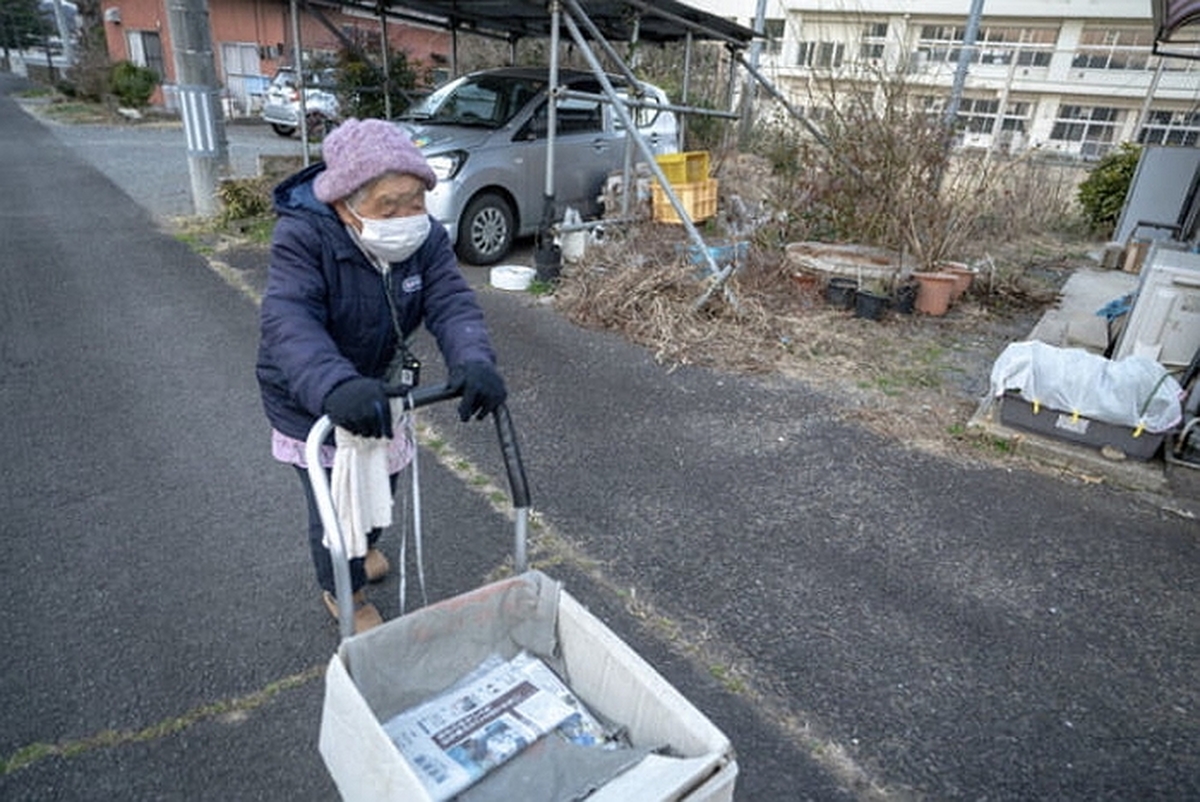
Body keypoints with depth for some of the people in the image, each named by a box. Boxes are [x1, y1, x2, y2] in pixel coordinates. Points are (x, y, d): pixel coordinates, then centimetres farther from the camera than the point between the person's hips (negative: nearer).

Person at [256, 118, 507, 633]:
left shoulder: (424, 237, -16)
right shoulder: (302, 237, -30)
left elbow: (451, 303, -27)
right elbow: (288, 322, -43)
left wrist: (474, 361, -49)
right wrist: (336, 387, -63)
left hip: (378, 387, 5)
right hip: (309, 398, -5)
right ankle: (342, 590, 34)